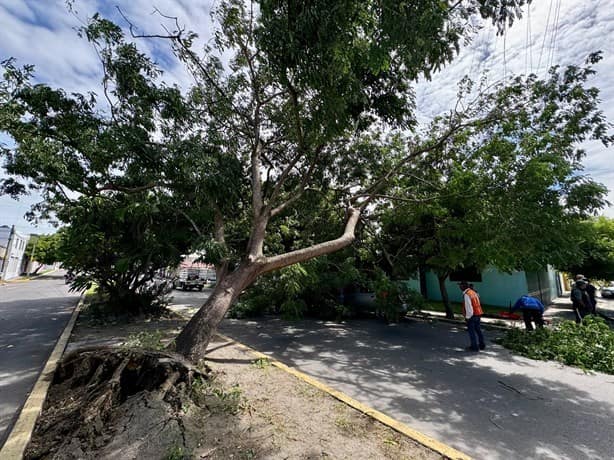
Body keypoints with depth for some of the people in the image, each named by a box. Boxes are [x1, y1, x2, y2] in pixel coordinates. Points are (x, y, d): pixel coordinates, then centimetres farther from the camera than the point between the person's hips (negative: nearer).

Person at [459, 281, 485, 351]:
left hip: (472, 316, -9)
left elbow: (468, 307, -22)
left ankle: (474, 347, 8)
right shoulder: (473, 292, 10)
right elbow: (477, 304, 14)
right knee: (478, 330, 19)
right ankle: (482, 345, 31)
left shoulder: (466, 294, -19)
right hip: (478, 314, 9)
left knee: (471, 331, 2)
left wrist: (468, 317, -14)